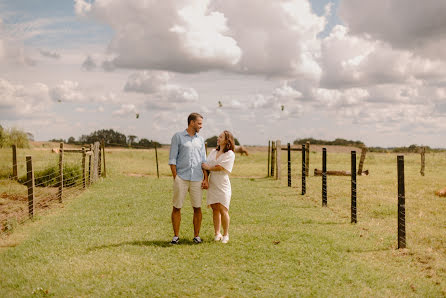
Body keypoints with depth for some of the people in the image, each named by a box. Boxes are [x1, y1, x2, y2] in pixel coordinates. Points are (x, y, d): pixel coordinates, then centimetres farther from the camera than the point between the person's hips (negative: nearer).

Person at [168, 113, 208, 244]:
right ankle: (176, 236, 8)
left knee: (197, 208, 2)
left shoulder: (200, 140, 14)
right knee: (177, 207, 0)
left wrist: (206, 178, 5)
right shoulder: (178, 137, 3)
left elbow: (203, 161, 15)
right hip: (181, 178, -3)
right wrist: (175, 177, -8)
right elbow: (172, 159, 0)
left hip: (197, 179, 3)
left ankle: (197, 236, 12)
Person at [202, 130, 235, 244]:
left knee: (223, 209, -8)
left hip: (223, 185, -5)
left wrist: (208, 168, 1)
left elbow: (220, 167, -14)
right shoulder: (213, 152, 16)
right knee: (215, 209, 4)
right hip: (212, 184, 5)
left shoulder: (230, 154, -5)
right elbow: (206, 165, 12)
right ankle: (217, 233, 11)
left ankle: (226, 235, 1)